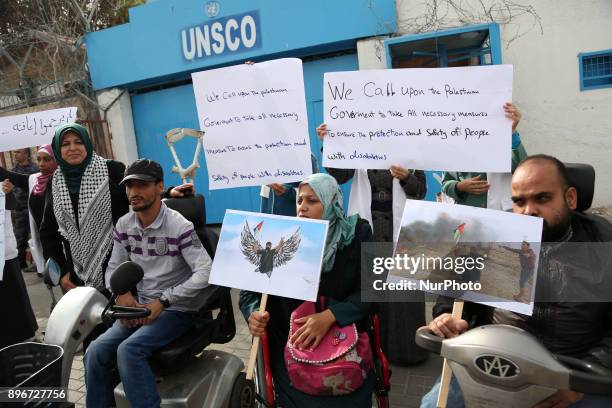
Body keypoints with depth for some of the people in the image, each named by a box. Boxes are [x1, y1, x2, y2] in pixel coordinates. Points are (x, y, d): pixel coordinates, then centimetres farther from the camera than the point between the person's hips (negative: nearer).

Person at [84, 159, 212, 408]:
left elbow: (205, 273, -23)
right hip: (140, 306, 6)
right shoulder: (124, 225, 4)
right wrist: (122, 295, -8)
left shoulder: (179, 226, -16)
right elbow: (114, 267, 13)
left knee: (129, 350, -25)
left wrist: (162, 302, -23)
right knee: (96, 351, -10)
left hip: (177, 309, -6)